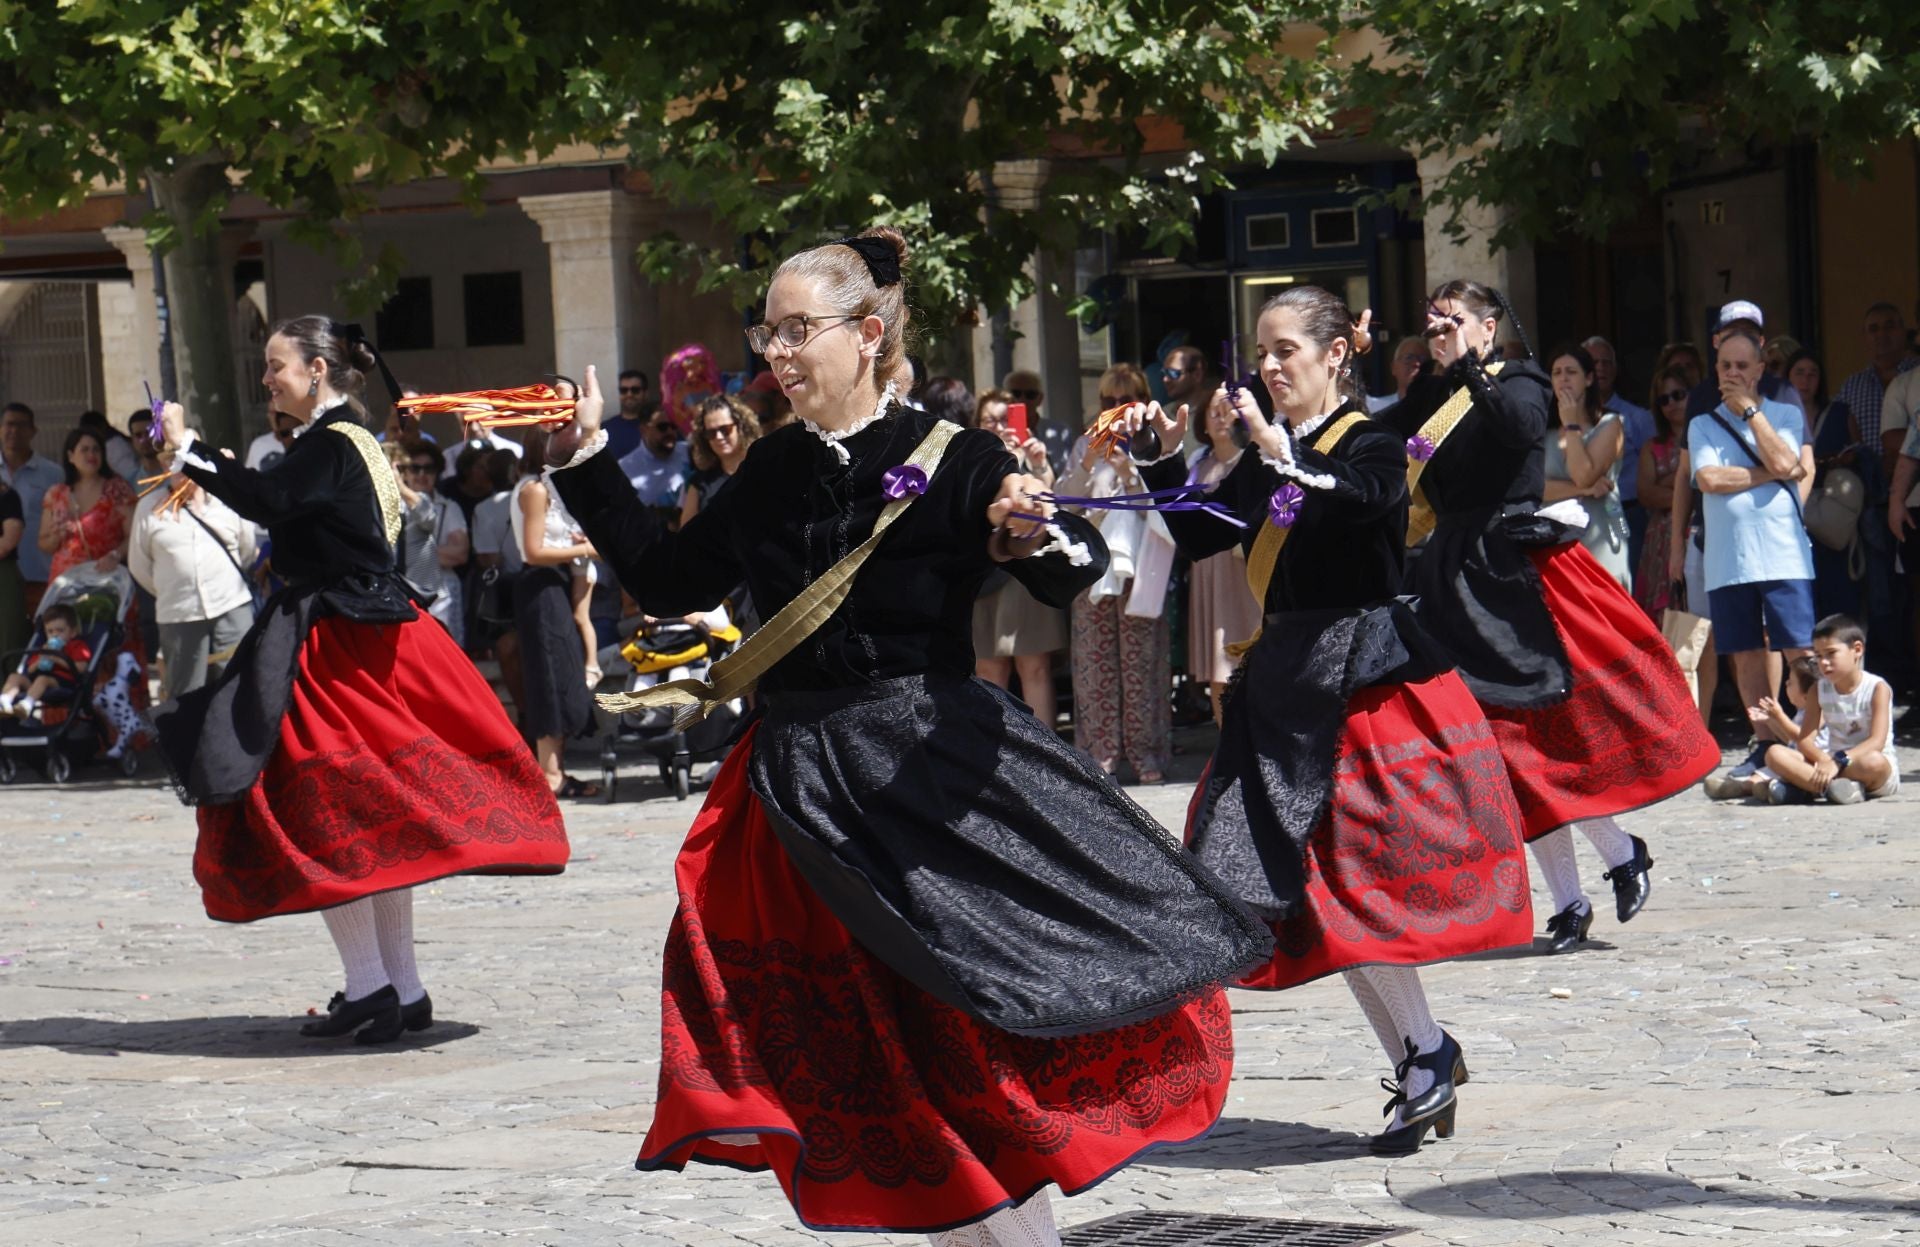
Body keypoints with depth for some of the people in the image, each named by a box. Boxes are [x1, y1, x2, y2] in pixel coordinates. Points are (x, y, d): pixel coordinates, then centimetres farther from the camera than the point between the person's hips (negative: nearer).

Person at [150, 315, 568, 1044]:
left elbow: (269, 501, -29)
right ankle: (403, 990, 15)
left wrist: (188, 451, -25)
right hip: (374, 644, 10)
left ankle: (369, 986, -10)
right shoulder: (355, 440, 16)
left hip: (334, 650, -10)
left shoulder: (330, 443, -13)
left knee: (320, 815, -8)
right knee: (377, 817, 12)